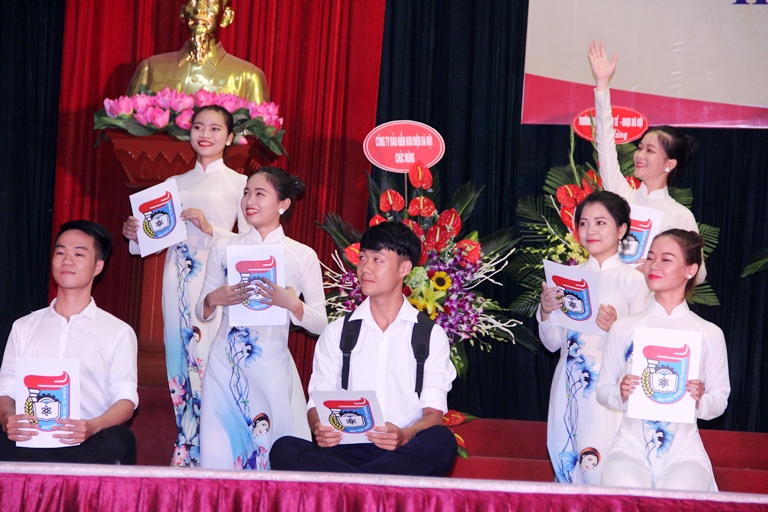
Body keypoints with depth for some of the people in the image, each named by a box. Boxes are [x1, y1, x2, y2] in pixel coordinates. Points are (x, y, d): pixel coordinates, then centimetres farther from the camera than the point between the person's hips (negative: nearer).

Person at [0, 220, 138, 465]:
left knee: (120, 440, -35)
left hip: (88, 445, 0)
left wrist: (93, 426, -22)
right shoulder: (24, 327, 21)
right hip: (30, 444, 1)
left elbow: (125, 398, 1)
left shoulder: (119, 332, 12)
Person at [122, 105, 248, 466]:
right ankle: (186, 449, 9)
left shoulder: (237, 183, 5)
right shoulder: (175, 184, 18)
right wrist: (136, 235, 0)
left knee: (207, 356, -12)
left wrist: (211, 229, -16)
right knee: (179, 355, 2)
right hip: (177, 276, 5)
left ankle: (204, 453, -6)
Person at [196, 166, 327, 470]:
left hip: (272, 367, -1)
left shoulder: (303, 256, 3)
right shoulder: (224, 249, 8)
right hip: (226, 362, 2)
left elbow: (320, 323, 1)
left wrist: (291, 303, -17)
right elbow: (201, 313, 12)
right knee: (221, 453, -1)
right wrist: (214, 299, -10)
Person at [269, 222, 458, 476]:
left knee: (441, 440, -35)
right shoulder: (336, 333, 16)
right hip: (347, 452, 1)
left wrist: (405, 435, -24)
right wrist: (320, 427, -17)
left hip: (405, 454, -1)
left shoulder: (431, 334, 10)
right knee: (284, 449, -28)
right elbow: (318, 401, 9)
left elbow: (433, 413, 0)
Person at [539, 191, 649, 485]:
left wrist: (615, 328, -20)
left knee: (600, 468, -8)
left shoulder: (633, 280, 0)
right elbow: (553, 343, 11)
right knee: (565, 462, 6)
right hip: (569, 383, 4)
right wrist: (546, 312, -6)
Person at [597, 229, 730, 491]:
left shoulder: (709, 334, 8)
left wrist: (700, 400, -12)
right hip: (631, 446, 0)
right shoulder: (623, 328, 9)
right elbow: (603, 389, 13)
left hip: (683, 450, 0)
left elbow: (720, 400, 10)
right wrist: (621, 394, -10)